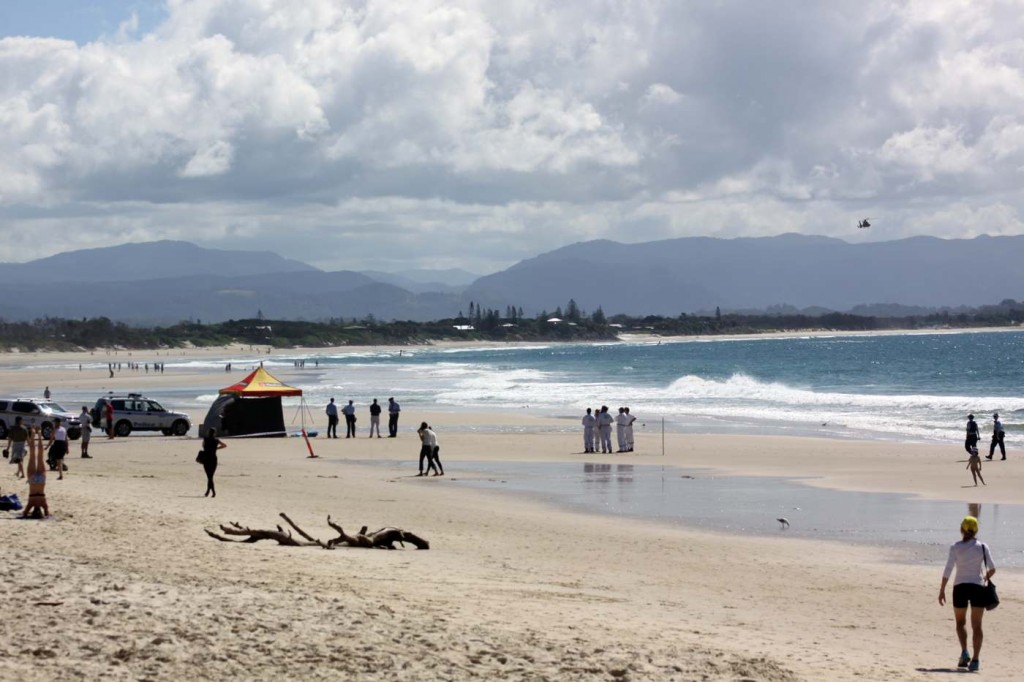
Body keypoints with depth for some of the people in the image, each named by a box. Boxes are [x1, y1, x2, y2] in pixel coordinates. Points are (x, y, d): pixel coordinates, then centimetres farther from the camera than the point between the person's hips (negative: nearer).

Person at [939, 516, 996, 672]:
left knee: (960, 622, 19)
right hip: (978, 587, 0)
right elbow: (992, 569, -3)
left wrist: (942, 590, -3)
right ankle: (975, 660, -4)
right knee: (976, 625, 5)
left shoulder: (955, 547, -3)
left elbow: (948, 569, -8)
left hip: (960, 587, 0)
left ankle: (964, 652, 0)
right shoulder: (983, 547, 1)